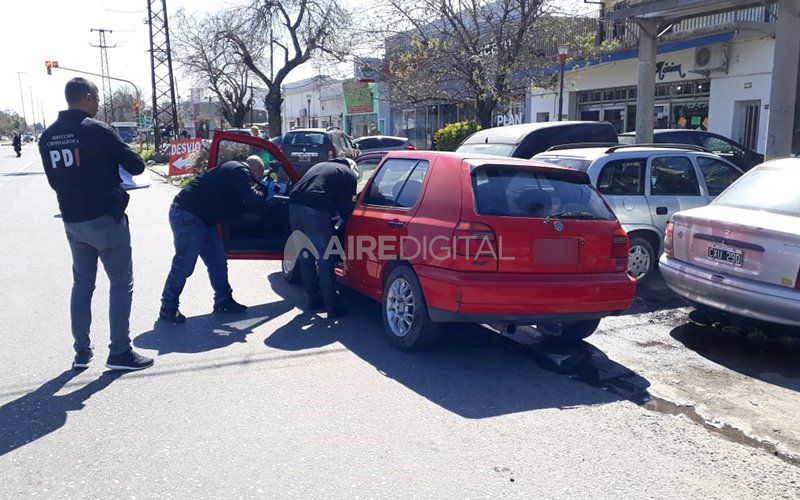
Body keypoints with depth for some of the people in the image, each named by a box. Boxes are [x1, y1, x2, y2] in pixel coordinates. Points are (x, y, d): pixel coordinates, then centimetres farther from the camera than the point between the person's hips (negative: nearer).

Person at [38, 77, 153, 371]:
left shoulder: (48, 137, 7)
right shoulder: (97, 131, -14)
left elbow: (54, 179, 13)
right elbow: (135, 165, -9)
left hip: (72, 221, 7)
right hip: (105, 218, -7)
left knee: (82, 284, 15)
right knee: (121, 283, 2)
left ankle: (82, 352, 20)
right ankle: (119, 352, 3)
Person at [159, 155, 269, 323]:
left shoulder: (233, 170, 19)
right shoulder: (240, 171, -11)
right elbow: (253, 199, -22)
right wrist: (264, 191, -1)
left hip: (202, 219, 11)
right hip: (185, 215, -11)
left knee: (218, 261, 12)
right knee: (184, 265, -8)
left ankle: (223, 300, 22)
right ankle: (168, 308, 2)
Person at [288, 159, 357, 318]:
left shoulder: (320, 166, 32)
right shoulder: (349, 175, 13)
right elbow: (345, 206, 7)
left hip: (294, 205, 7)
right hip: (315, 211, -6)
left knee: (305, 258, 18)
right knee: (325, 261, 1)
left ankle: (313, 299, 28)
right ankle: (332, 308, 4)